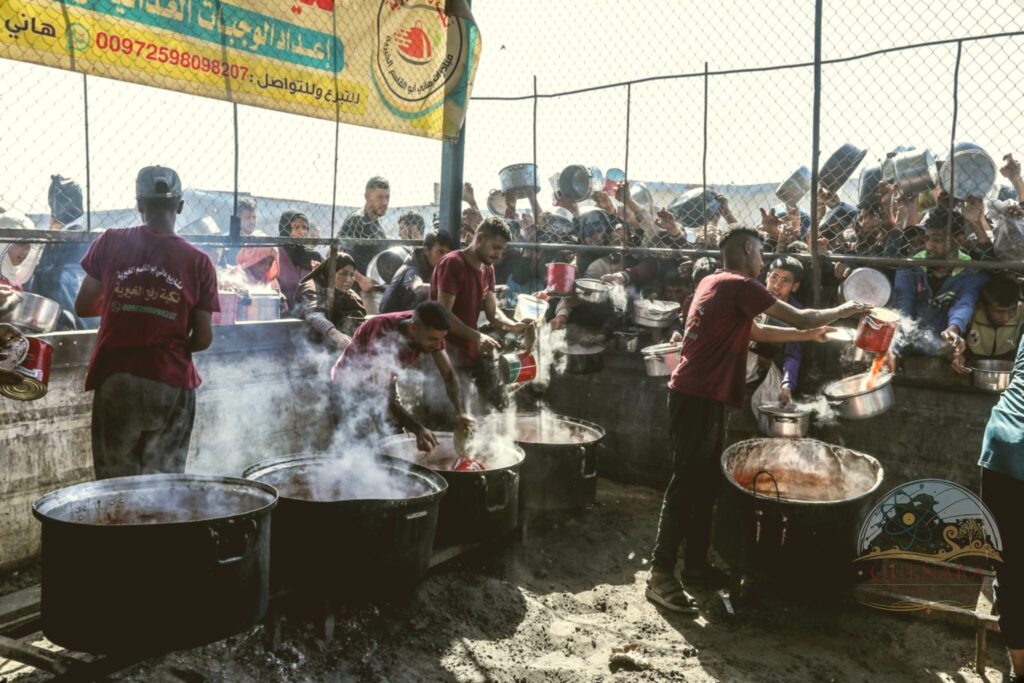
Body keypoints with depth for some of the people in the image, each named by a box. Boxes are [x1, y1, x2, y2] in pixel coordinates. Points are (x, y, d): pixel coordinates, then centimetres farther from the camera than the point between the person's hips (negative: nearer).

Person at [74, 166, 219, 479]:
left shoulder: (110, 242, -1)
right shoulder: (198, 262, -4)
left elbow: (83, 307, 6)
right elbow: (203, 339, -4)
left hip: (116, 379, 1)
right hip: (171, 384, -1)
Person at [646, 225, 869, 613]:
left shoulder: (714, 283, 18)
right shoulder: (740, 285, -10)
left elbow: (757, 332, 28)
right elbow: (798, 317, -7)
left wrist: (808, 335, 29)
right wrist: (842, 312, 10)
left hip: (702, 395, 10)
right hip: (698, 397, -10)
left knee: (705, 483, 14)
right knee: (686, 483, -8)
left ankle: (696, 563, 23)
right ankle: (660, 575, -5)